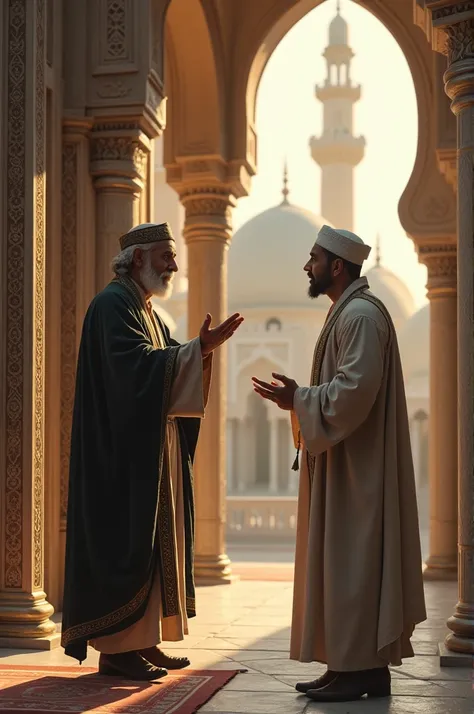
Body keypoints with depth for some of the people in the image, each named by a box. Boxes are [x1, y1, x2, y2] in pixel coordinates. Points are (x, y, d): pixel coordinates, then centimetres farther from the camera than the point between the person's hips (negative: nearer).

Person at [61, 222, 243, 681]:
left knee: (153, 540, 9)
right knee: (125, 541, -9)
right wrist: (198, 349, -24)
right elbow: (137, 366, -23)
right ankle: (115, 647, -5)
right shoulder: (113, 304, -11)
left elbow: (167, 373, 14)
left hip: (153, 454, 10)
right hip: (124, 453, -10)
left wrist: (201, 349, -3)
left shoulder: (145, 311, 19)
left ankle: (142, 640, 14)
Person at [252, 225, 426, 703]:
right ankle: (350, 664, 13)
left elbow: (355, 389, -24)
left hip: (358, 469, -10)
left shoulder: (361, 315, -15)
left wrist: (299, 399, -15)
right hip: (342, 465, 10)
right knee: (340, 563, 10)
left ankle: (363, 669, -3)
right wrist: (298, 398, 9)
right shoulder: (346, 313, 18)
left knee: (353, 564, -8)